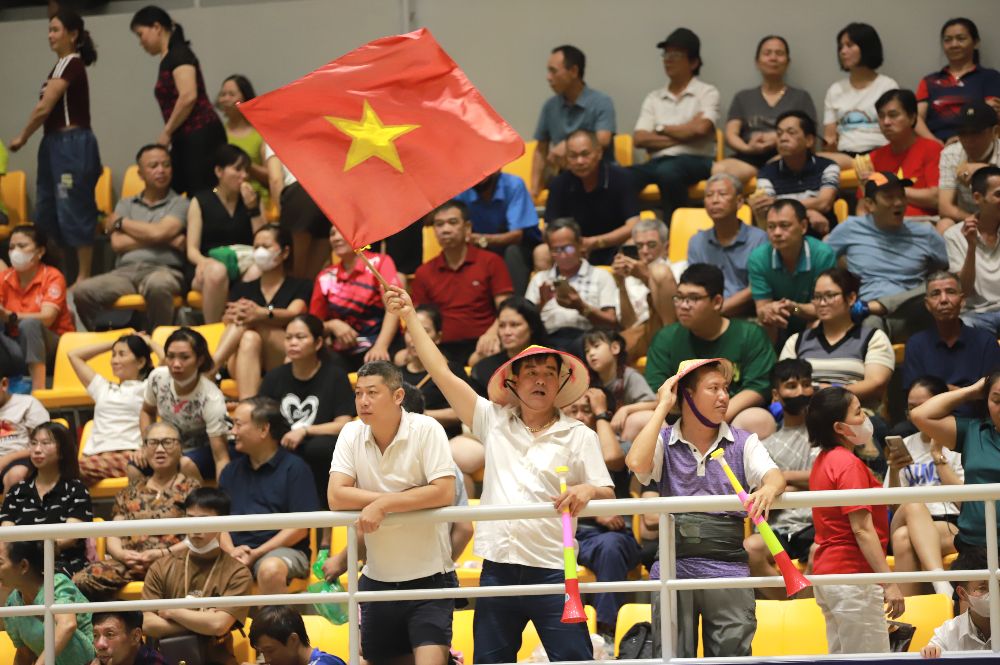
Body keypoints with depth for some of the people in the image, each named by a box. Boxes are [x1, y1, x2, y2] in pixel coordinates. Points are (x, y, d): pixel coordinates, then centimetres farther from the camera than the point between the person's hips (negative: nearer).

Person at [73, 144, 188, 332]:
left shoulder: (179, 204, 13)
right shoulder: (126, 204, 23)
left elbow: (158, 232, -5)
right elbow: (117, 243, 6)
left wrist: (120, 223, 9)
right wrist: (167, 240, -1)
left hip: (163, 269, -3)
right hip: (125, 272, 3)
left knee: (157, 285, -42)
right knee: (82, 291, -26)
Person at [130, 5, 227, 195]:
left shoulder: (179, 54, -7)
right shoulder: (167, 60, 20)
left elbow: (188, 96, -19)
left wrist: (166, 133, -10)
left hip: (199, 138, -10)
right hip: (187, 140, 10)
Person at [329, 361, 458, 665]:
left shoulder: (426, 430, -11)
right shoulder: (352, 435, -1)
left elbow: (444, 492, -19)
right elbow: (336, 498, -11)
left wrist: (382, 505, -20)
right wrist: (412, 497, -15)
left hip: (429, 576, -4)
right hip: (377, 579, 4)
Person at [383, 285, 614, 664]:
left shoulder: (578, 436, 5)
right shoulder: (494, 422, 10)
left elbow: (608, 497, 3)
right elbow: (442, 373, 10)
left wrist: (587, 491, -21)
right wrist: (409, 317, 9)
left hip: (551, 570, -3)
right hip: (498, 567, 3)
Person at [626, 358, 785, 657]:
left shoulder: (743, 443, 8)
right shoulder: (664, 442, 6)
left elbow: (774, 476, -9)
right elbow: (637, 463, -15)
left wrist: (768, 489, -36)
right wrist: (662, 408, -5)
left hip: (727, 564, 0)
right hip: (673, 567, 0)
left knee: (732, 653, -2)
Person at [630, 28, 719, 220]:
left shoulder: (707, 93, 9)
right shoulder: (654, 98, 20)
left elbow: (701, 128, -11)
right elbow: (640, 139, 7)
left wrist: (662, 129, 4)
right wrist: (682, 135, -2)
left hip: (695, 161, -3)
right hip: (658, 161, 3)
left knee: (667, 171, -40)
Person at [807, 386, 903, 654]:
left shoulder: (823, 462, 13)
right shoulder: (849, 464, -16)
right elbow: (862, 529, -20)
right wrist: (889, 582, -20)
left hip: (826, 571, 10)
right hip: (852, 574, -10)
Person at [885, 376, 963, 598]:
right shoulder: (906, 446, 18)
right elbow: (894, 506, 15)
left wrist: (938, 455, -4)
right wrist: (893, 471, -3)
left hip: (952, 529, -3)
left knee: (904, 537, -36)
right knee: (913, 505, -36)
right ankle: (942, 586, -52)